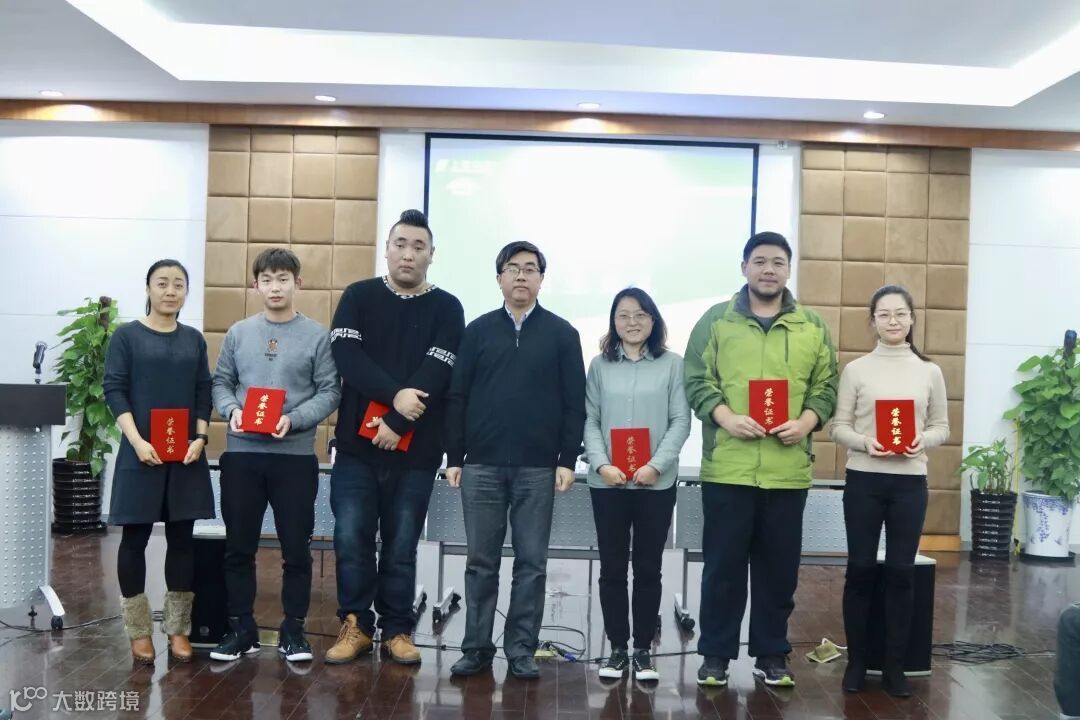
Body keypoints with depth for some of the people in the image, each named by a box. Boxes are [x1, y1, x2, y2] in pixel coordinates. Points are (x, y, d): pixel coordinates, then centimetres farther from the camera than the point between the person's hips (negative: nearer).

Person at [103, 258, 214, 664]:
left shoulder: (194, 340, 10)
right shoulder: (127, 336, 0)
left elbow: (204, 393, 8)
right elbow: (114, 390, -6)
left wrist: (200, 438, -7)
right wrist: (137, 441, -17)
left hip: (186, 454, 3)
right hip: (141, 453, -3)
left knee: (181, 537, 6)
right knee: (135, 538, 3)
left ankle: (178, 629, 15)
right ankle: (139, 632, 13)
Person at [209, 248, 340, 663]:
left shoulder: (317, 335, 0)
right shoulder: (238, 333, 9)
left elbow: (330, 392, -4)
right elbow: (220, 383, 10)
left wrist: (293, 419, -17)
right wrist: (232, 409, -11)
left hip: (295, 456, -2)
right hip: (241, 453, 3)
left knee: (296, 549, 4)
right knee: (239, 547, 9)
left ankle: (293, 630, 17)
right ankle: (241, 628, 21)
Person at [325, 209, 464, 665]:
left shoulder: (446, 309, 4)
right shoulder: (359, 297, 7)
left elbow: (435, 375, -8)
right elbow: (347, 356, -7)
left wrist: (396, 423, -18)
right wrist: (394, 395, -20)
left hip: (415, 452, -1)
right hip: (357, 445, 1)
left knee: (401, 546, 6)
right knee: (351, 539, 1)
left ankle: (397, 630, 18)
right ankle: (355, 625, 15)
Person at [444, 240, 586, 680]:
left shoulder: (562, 333, 4)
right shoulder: (478, 330, 7)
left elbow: (574, 402, 2)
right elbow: (457, 397, 6)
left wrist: (568, 460, -5)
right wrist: (454, 457, 1)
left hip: (538, 468, -1)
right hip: (482, 465, 1)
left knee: (532, 563, 4)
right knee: (481, 562, 6)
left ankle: (521, 650, 13)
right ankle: (477, 648, 15)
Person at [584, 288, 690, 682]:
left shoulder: (673, 364, 2)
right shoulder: (600, 365, 6)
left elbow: (681, 421, -2)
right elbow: (589, 421, 2)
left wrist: (656, 465, -13)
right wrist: (601, 464, -12)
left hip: (656, 483, -1)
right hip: (607, 483, 1)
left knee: (648, 568, 6)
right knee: (612, 567, 6)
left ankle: (643, 650, 16)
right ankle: (617, 648, 16)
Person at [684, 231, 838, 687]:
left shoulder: (813, 327, 10)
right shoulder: (717, 320, 4)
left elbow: (826, 387, 10)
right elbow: (697, 380, 0)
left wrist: (806, 423, -8)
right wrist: (725, 417, -15)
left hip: (788, 470, 2)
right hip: (727, 466, -2)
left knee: (779, 567, 10)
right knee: (723, 565, 5)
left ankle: (771, 655, 23)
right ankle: (716, 654, 17)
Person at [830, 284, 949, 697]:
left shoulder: (929, 372, 5)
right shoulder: (856, 369, 1)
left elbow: (942, 427, 8)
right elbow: (839, 426, 0)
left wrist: (923, 441, -13)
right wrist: (864, 442, -19)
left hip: (910, 481, 1)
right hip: (863, 480, -1)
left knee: (901, 571, 4)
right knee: (860, 569, 4)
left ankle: (895, 666, 15)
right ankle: (856, 662, 16)